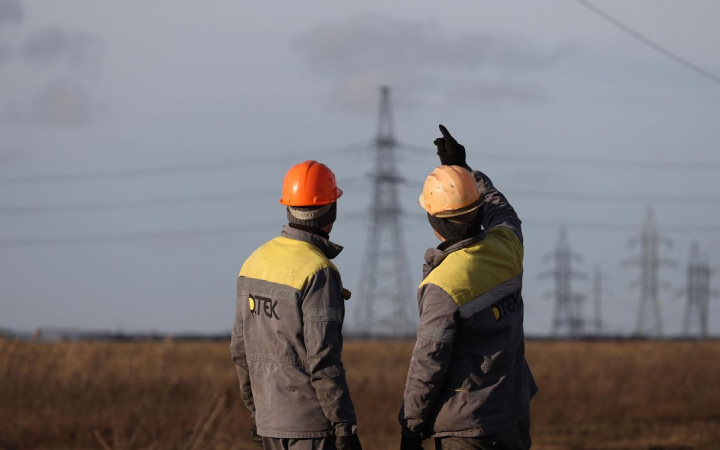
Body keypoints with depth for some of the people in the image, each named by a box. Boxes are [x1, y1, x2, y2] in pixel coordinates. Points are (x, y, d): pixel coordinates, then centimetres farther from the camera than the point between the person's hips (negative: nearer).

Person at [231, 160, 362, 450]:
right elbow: (323, 360, -20)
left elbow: (241, 349, 13)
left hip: (270, 417, 8)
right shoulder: (318, 273, -16)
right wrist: (345, 426, -15)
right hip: (311, 423, -8)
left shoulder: (256, 261, 8)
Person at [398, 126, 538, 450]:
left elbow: (428, 365, -17)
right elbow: (502, 214, 25)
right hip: (514, 412, 7)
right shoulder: (506, 248, -3)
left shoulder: (443, 287, -22)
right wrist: (463, 169, 31)